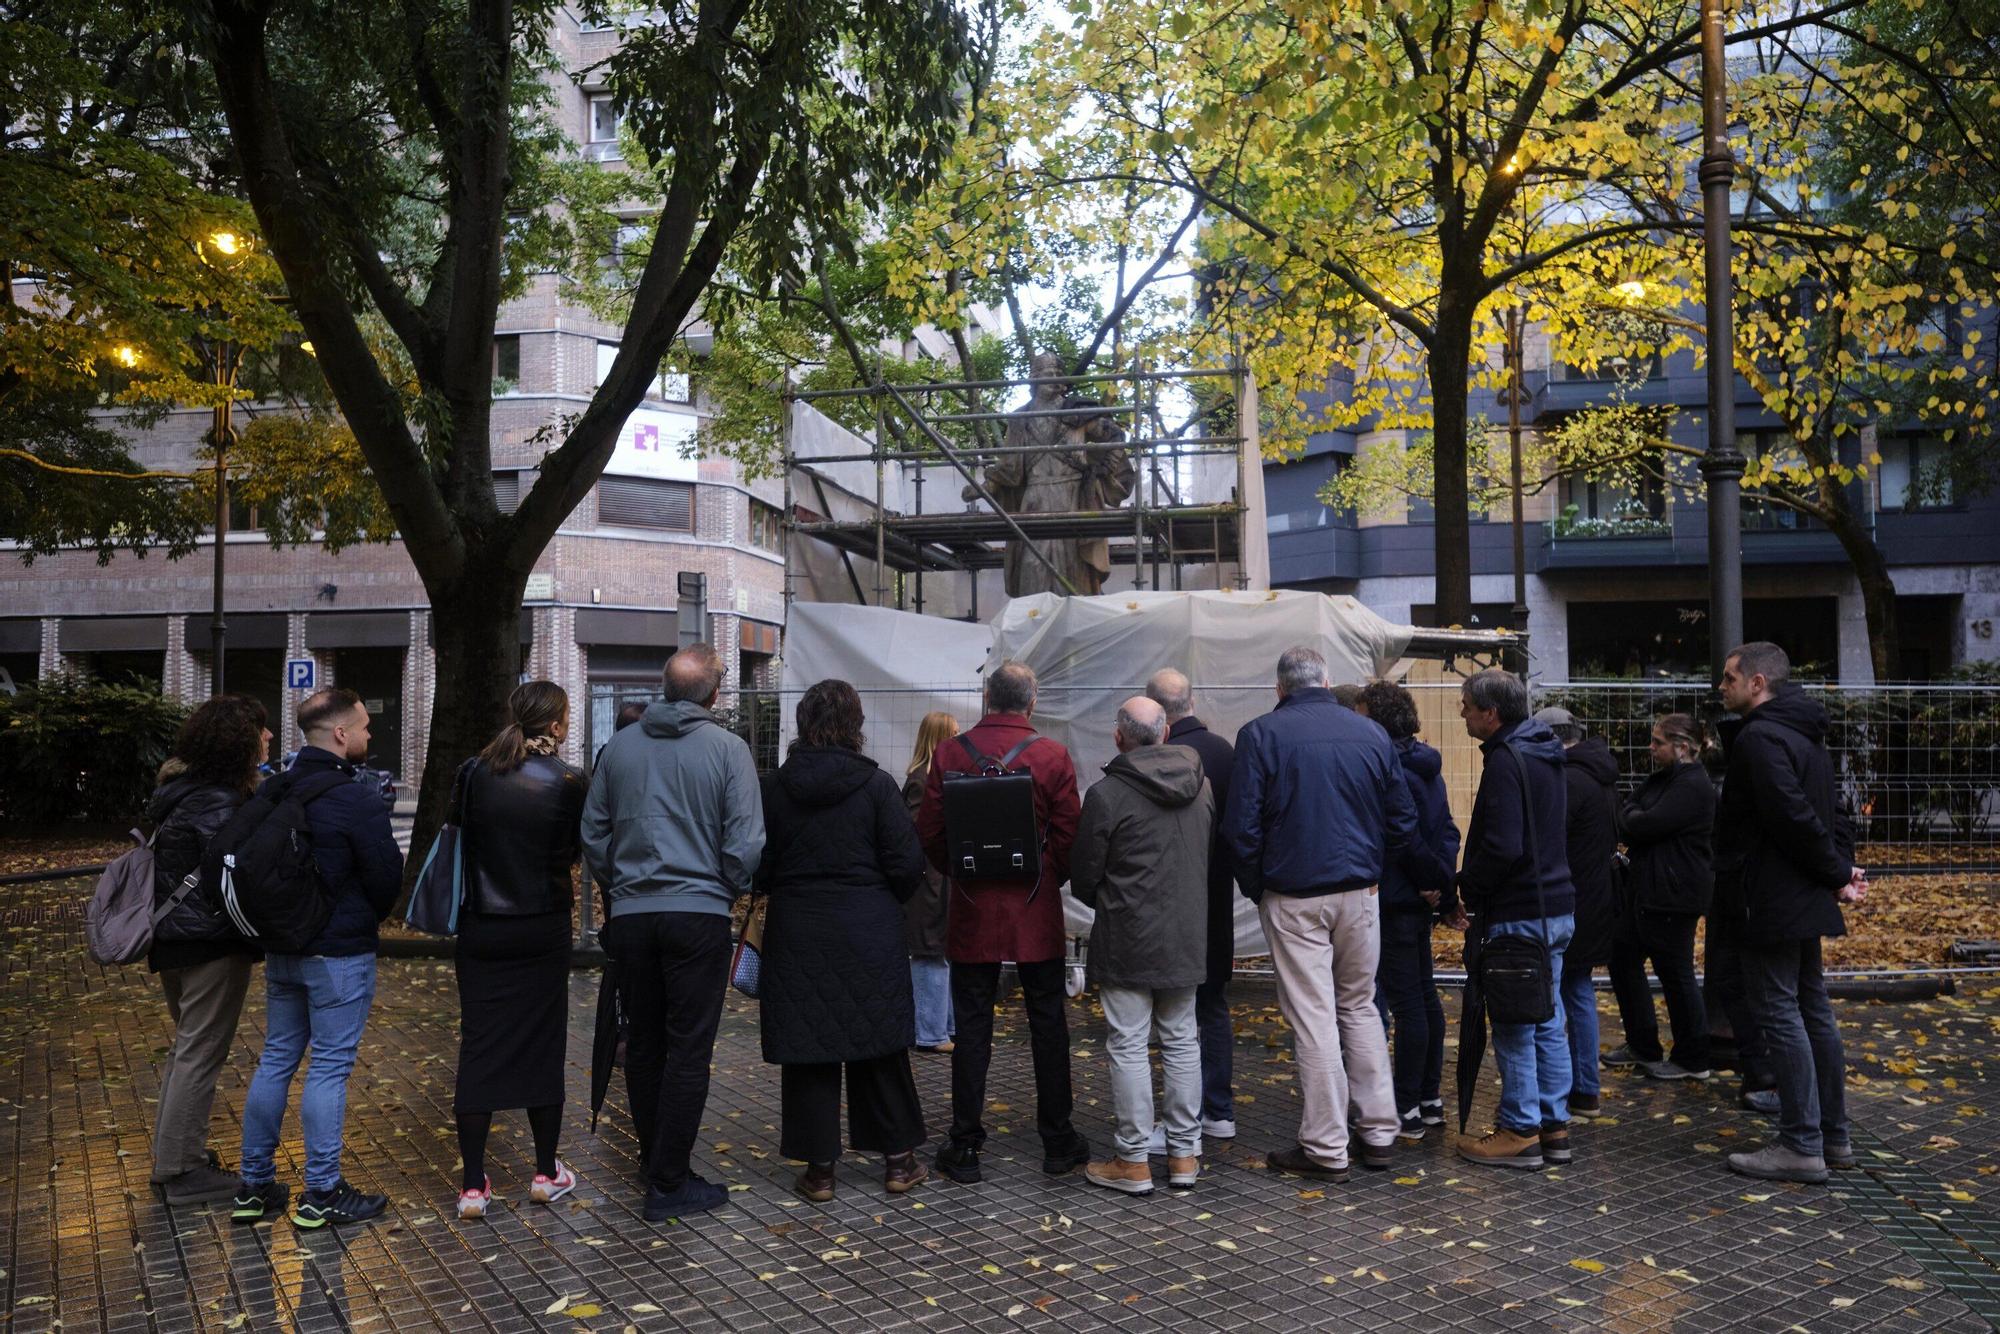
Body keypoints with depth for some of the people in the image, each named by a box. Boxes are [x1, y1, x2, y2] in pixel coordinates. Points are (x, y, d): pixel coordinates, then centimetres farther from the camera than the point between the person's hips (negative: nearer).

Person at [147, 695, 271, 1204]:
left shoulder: (181, 791, 9)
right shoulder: (219, 804, -21)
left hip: (173, 938, 10)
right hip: (212, 943, -10)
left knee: (187, 1046, 21)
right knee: (201, 1054, 0)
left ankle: (172, 1155, 31)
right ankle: (182, 1171, 9)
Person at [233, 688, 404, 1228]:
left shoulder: (270, 792, 4)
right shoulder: (357, 802, -19)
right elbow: (387, 878, -13)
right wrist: (367, 917, 9)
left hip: (281, 949, 7)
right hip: (340, 955, -7)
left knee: (275, 1060, 16)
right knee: (329, 1067, 0)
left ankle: (255, 1185, 24)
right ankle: (322, 1194, 8)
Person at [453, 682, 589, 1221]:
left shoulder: (477, 772, -2)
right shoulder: (569, 782, -11)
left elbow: (460, 834, 6)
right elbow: (583, 847, -3)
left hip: (480, 931, 2)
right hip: (543, 931, -2)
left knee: (478, 1047, 7)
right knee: (543, 1046, 10)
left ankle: (473, 1185, 10)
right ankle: (546, 1173, 21)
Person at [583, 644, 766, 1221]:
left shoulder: (619, 746, 5)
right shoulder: (727, 748, -7)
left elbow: (593, 834, 10)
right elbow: (745, 842, -9)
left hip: (630, 915, 4)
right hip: (699, 914, -4)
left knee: (643, 1043, 15)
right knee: (689, 1049, 2)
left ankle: (654, 1161, 28)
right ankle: (669, 1184, 5)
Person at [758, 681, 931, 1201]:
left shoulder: (775, 787, -2)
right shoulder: (875, 784, -8)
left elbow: (759, 867, 2)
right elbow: (908, 864, -8)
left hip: (795, 930, 1)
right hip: (869, 932, -1)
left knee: (807, 1047, 8)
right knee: (878, 1044, 11)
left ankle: (819, 1167, 14)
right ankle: (898, 1158, 19)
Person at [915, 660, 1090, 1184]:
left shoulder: (950, 753, -3)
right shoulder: (1052, 755, -6)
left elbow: (928, 832, -1)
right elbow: (1069, 833, -6)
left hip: (972, 909, 1)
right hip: (1037, 911, 0)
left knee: (972, 1025, 8)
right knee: (1048, 1023, 11)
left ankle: (964, 1146, 12)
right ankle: (1057, 1141, 19)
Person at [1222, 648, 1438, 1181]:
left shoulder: (1261, 735, -6)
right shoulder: (1371, 733, 5)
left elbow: (1242, 826, -8)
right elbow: (1402, 822, 9)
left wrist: (1256, 889, 4)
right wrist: (1433, 878, 22)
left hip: (1294, 898, -4)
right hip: (1360, 893, 4)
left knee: (1313, 1019, 1)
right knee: (1360, 1008, 17)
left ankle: (1326, 1148, 8)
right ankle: (1377, 1132, 22)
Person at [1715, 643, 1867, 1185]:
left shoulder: (1760, 737, -17)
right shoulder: (1804, 735, 16)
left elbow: (1794, 816, -24)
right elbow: (1825, 813, 16)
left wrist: (1836, 873, -12)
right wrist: (1840, 867, 3)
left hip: (1772, 902, -10)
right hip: (1803, 901, 10)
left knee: (1780, 1014, -5)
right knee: (1813, 1011, 15)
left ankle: (1802, 1147, -1)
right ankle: (1834, 1135, 23)